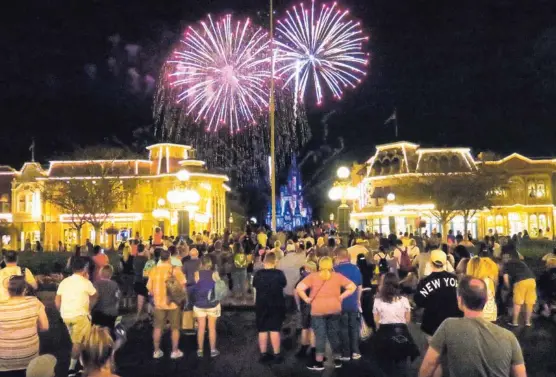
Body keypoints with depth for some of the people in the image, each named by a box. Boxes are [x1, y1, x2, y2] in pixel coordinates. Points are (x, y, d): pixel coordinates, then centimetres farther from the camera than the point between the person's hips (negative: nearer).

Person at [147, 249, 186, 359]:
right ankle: (175, 351, 16)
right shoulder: (175, 270, -10)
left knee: (158, 328, 15)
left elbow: (150, 288, 2)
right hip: (174, 303, -2)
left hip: (159, 303, 3)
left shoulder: (154, 270, -2)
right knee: (175, 328, 10)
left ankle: (156, 351, 21)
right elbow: (182, 287, -10)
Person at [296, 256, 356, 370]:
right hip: (335, 309, 3)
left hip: (318, 310, -2)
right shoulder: (338, 276, 4)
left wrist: (306, 299, -1)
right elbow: (352, 287, 2)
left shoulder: (313, 276, -2)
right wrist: (341, 297, 3)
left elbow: (299, 288, -11)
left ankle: (319, 362, 7)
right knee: (334, 334, 13)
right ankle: (337, 360, 22)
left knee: (320, 336, 3)